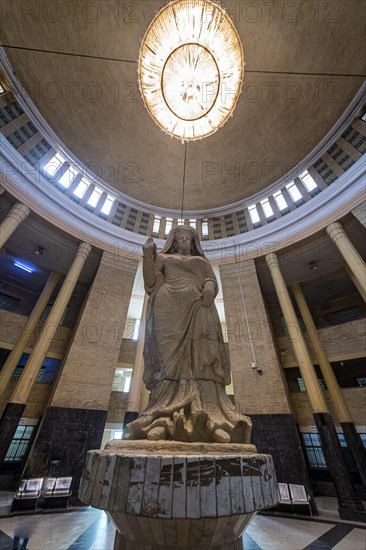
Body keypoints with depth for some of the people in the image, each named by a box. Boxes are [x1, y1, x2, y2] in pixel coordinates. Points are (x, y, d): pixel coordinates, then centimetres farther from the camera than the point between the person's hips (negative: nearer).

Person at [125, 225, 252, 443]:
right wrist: (148, 254, 2)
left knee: (201, 361, -14)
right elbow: (151, 282, 11)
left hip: (198, 311, 2)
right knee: (172, 360, -16)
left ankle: (212, 420, -21)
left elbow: (213, 281, 14)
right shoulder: (163, 258, 26)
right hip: (170, 310, -1)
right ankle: (164, 420, -21)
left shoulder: (202, 262, 30)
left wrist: (209, 287, -11)